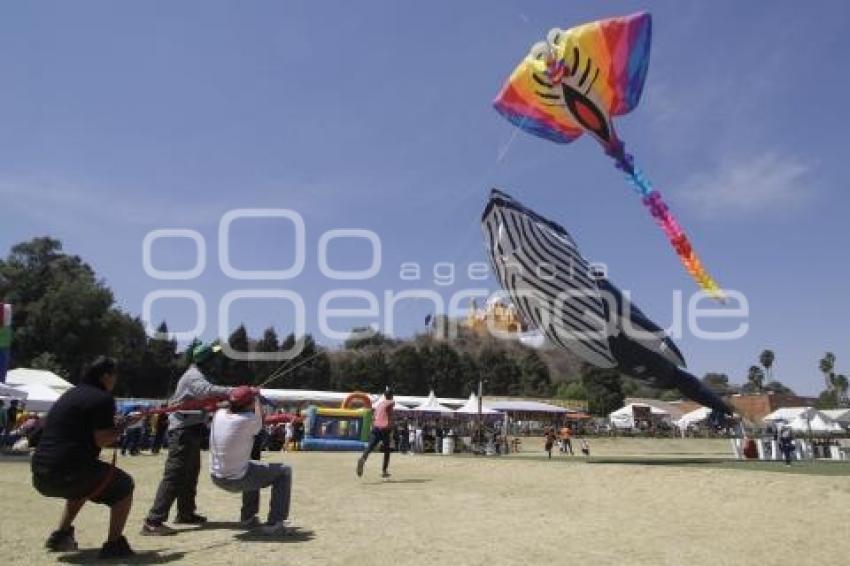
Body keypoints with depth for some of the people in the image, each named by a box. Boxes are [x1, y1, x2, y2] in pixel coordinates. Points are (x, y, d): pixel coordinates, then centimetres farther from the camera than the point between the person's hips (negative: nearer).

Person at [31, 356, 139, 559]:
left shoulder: (69, 395, 18)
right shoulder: (102, 398, -9)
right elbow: (102, 441, -14)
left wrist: (112, 423, 22)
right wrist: (123, 425, 1)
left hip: (40, 477, 9)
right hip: (66, 473, -9)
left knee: (85, 482, 36)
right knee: (124, 485, 8)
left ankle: (61, 535, 32)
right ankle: (113, 544, 3)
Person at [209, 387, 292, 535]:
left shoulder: (219, 414, -8)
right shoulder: (248, 420, -25)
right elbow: (260, 421, -1)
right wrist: (257, 397, 10)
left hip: (216, 478, 7)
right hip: (237, 481, -7)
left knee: (254, 468, 35)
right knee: (284, 472, 4)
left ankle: (248, 518, 40)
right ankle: (274, 524, 3)